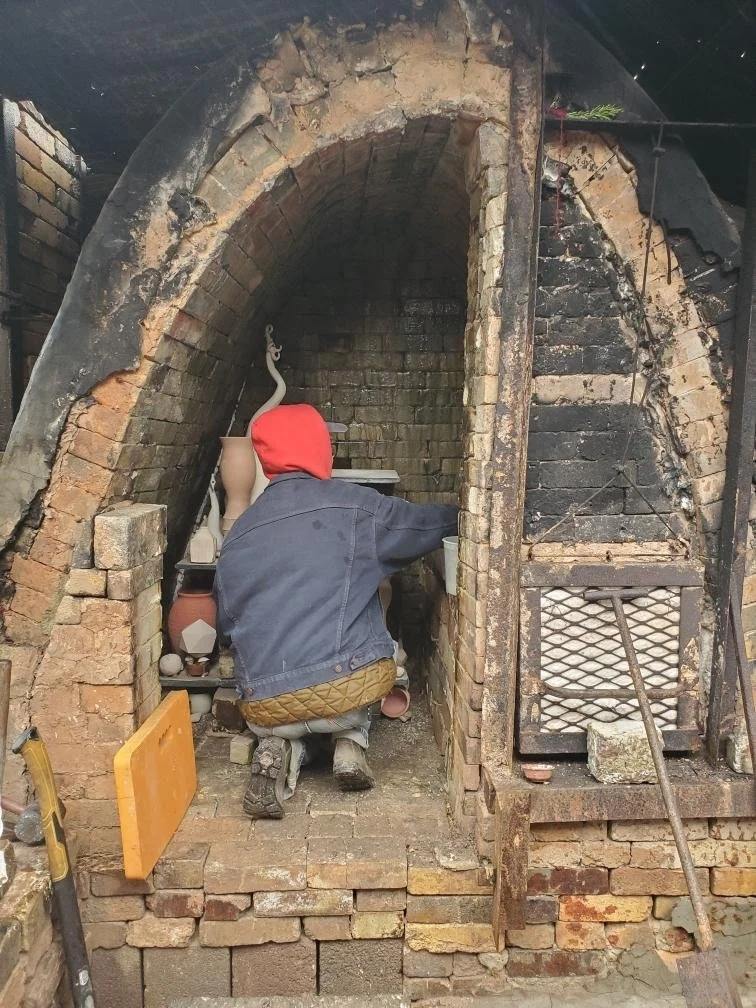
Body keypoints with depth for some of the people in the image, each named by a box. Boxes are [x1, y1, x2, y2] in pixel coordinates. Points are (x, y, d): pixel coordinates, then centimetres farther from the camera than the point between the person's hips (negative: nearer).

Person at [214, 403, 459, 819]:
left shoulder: (237, 534, 9)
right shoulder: (354, 505, -1)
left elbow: (226, 622, 18)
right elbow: (428, 523, 14)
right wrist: (460, 515, 35)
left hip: (264, 707, 2)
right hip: (348, 689, -2)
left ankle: (280, 748, 4)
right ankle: (351, 745, 11)